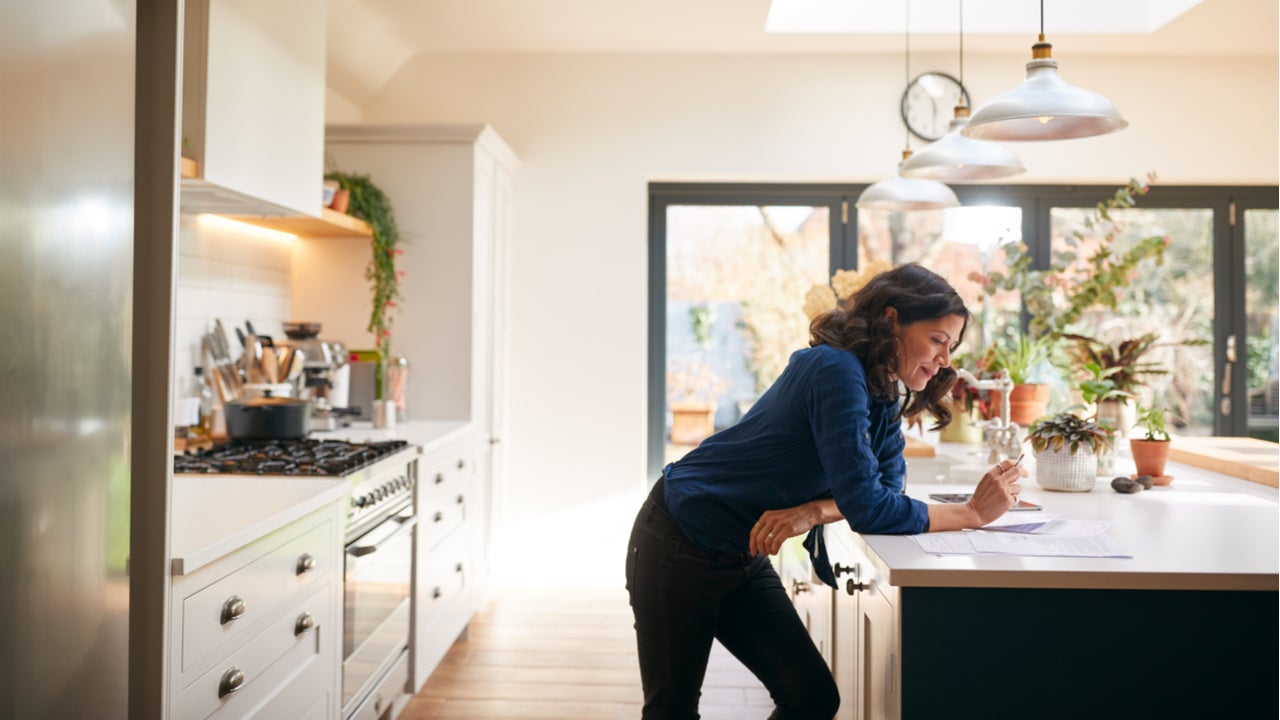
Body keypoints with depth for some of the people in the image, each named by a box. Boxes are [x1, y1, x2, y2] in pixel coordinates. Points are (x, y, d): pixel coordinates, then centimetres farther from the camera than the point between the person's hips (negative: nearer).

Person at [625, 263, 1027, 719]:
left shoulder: (884, 401, 4)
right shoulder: (837, 371, -25)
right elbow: (867, 508, -29)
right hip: (679, 548, -8)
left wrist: (814, 511, -21)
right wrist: (972, 513, -20)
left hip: (746, 558, 8)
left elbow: (887, 488, -3)